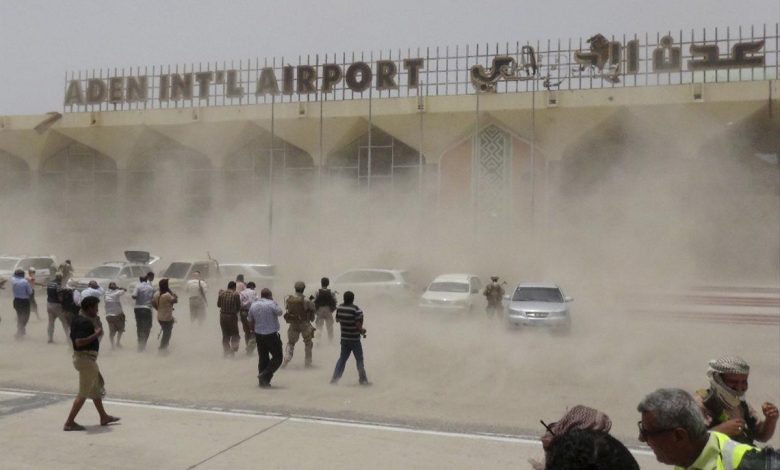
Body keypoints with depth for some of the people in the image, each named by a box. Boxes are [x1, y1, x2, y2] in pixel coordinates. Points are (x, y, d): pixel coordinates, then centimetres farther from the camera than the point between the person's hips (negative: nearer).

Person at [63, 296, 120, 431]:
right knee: (83, 393, -2)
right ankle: (69, 423, 3)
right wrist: (96, 334, -23)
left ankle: (104, 417, 29)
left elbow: (74, 337, 19)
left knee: (97, 387, 20)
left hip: (81, 357, 11)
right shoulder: (85, 322, -21)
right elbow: (79, 342, -30)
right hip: (86, 358, -11)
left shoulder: (78, 320, 10)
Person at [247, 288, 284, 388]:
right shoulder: (271, 304, -14)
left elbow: (251, 322, 12)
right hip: (272, 335, -6)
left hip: (259, 335, 6)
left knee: (262, 358, 13)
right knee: (277, 357, 4)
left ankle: (263, 382, 15)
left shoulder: (253, 305, 6)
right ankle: (265, 375, -10)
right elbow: (279, 312, 3)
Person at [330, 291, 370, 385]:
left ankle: (334, 378, 16)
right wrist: (362, 331, -2)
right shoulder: (356, 309, -21)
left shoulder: (339, 308, -3)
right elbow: (358, 325, -21)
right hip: (354, 339, -5)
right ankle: (363, 380, 15)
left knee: (342, 358, 17)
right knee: (359, 359, 8)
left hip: (344, 338, 5)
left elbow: (337, 320, 12)